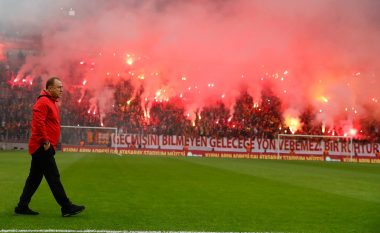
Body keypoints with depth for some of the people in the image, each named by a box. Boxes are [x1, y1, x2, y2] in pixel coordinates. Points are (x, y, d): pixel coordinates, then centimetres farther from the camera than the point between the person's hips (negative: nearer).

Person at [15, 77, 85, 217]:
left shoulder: (51, 102, 19)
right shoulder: (43, 102, -12)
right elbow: (39, 123, -22)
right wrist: (46, 141, -20)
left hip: (41, 148, 10)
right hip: (43, 148, -10)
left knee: (34, 178, 13)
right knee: (54, 178, -6)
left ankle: (22, 207, 18)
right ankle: (66, 207, -3)